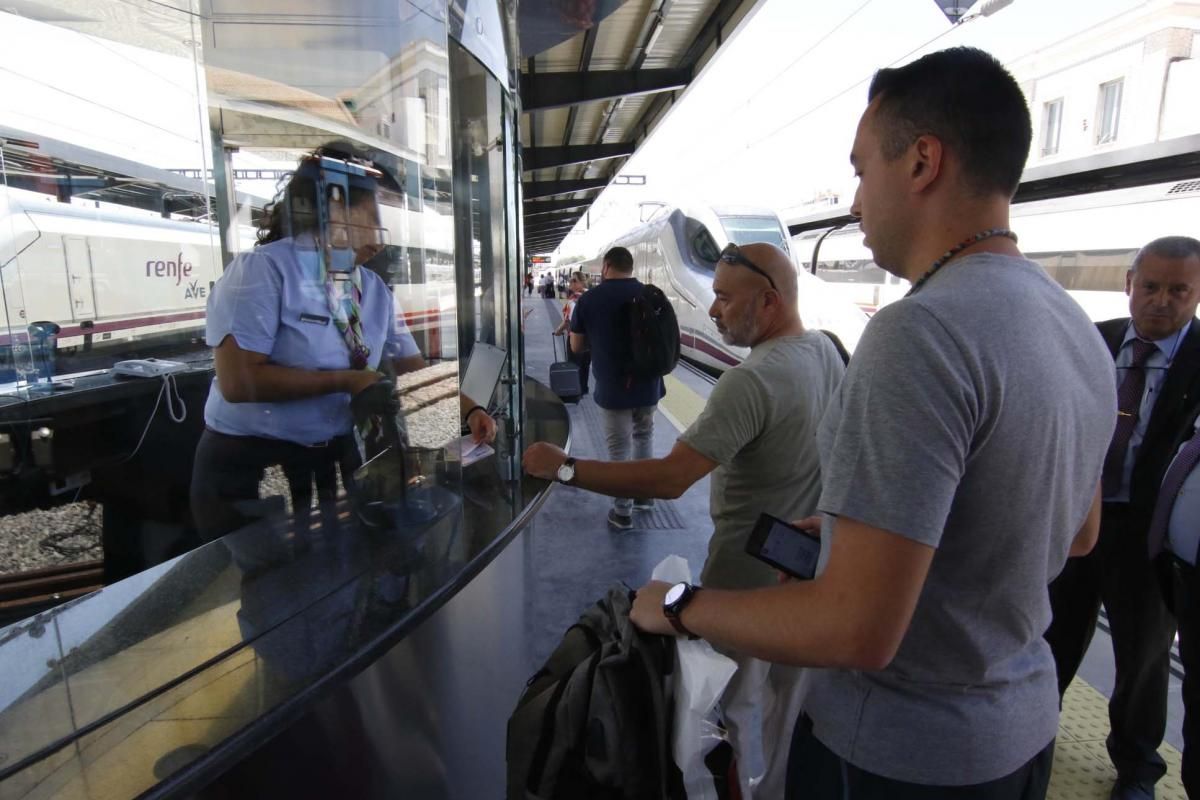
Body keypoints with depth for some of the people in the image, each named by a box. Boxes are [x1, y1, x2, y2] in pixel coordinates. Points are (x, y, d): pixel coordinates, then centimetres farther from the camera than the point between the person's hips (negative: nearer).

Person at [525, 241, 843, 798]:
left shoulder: (751, 381, -30)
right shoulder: (826, 350, -3)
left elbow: (668, 480, -34)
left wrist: (565, 469, -28)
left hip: (751, 573, -9)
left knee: (730, 702, 13)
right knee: (789, 687, 25)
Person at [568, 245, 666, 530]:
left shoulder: (589, 299, -7)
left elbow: (576, 346, 1)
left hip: (612, 388, -3)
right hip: (648, 384, 3)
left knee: (618, 448, 6)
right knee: (644, 436, 24)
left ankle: (622, 512, 13)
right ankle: (644, 492, 37)